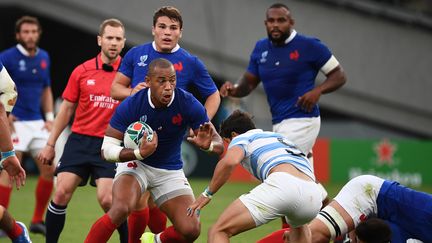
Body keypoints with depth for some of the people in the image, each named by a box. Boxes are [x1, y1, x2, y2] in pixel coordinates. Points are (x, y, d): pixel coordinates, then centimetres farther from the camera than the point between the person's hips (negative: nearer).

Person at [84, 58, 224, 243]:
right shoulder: (130, 106, -23)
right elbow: (107, 149, -20)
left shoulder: (189, 104, -20)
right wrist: (139, 153, -39)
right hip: (135, 163, -2)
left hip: (170, 171, 3)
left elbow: (219, 144, -16)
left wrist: (207, 144, -42)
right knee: (121, 209, -32)